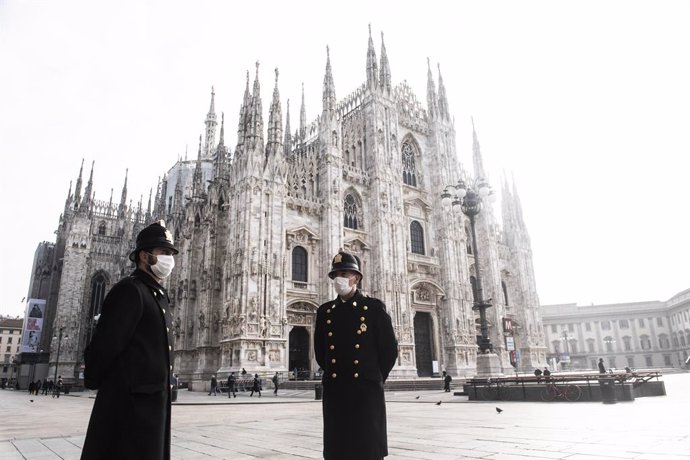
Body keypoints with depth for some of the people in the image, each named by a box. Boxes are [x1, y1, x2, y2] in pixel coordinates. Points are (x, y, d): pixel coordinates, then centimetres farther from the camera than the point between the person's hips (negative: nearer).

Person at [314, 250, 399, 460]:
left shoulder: (374, 307, -1)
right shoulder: (324, 311, 8)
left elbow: (390, 349, 1)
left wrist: (373, 378, 7)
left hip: (367, 391, -3)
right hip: (334, 393, 3)